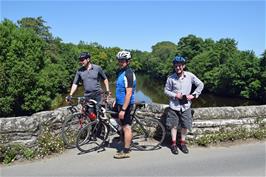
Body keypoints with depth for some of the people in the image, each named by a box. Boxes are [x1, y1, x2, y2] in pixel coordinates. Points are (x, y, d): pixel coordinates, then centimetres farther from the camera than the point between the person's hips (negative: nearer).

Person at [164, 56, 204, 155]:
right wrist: (175, 95, -15)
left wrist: (193, 95, -5)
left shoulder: (190, 76, -7)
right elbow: (166, 90, 0)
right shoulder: (171, 78, -8)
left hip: (186, 106, 1)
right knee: (173, 125, 8)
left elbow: (200, 84, 3)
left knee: (185, 126, 10)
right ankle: (174, 144, 24)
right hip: (174, 106, -1)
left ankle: (182, 143, 30)